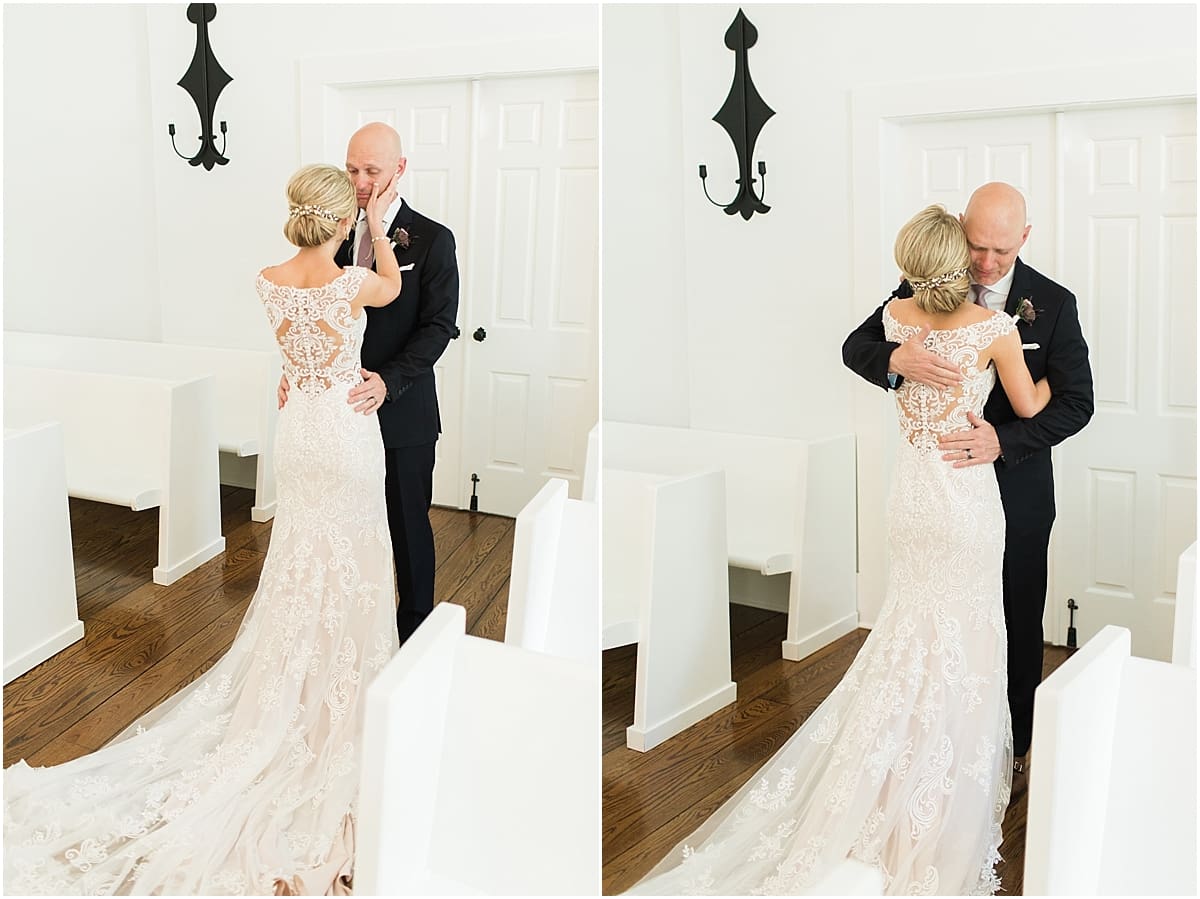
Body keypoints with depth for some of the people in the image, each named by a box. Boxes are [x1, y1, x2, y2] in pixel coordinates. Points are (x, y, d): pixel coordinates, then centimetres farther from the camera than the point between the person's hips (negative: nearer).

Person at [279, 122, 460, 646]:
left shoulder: (432, 240, -6)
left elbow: (439, 327, -11)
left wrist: (388, 382, -24)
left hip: (402, 413, -3)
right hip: (343, 408, 4)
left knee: (408, 526, 8)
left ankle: (415, 633, 23)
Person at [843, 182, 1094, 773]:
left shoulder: (1053, 303, -9)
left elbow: (1076, 402, -10)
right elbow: (855, 347, -7)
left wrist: (1003, 440, -25)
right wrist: (896, 359, -31)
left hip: (1016, 486, -1)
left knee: (1017, 617, 12)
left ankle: (1015, 739, 30)